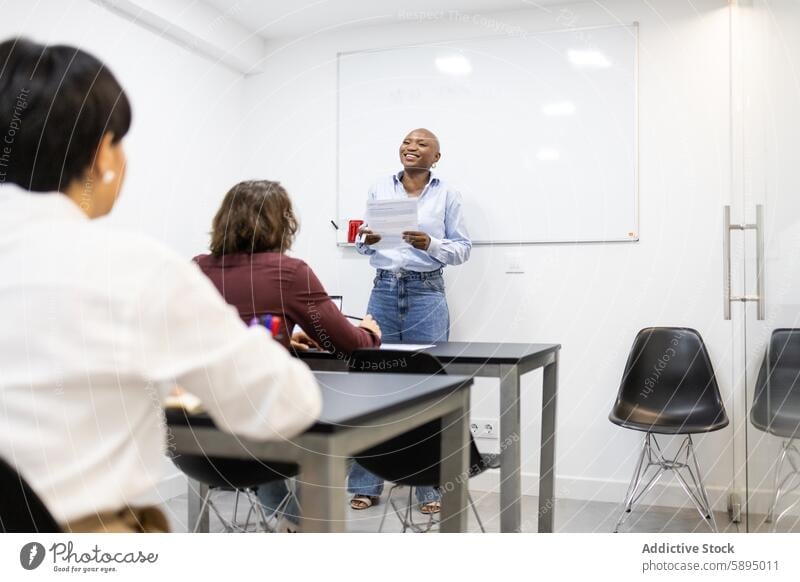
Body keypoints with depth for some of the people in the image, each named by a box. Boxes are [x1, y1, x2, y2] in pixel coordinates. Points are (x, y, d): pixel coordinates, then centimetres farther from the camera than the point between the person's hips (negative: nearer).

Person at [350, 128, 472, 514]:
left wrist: (430, 244, -14)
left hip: (426, 293, -2)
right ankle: (365, 485, 11)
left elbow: (463, 248, 2)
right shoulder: (378, 190, 11)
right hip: (384, 290, 2)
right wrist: (366, 241, -9)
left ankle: (430, 488, 10)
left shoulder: (447, 194, 5)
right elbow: (363, 246, 13)